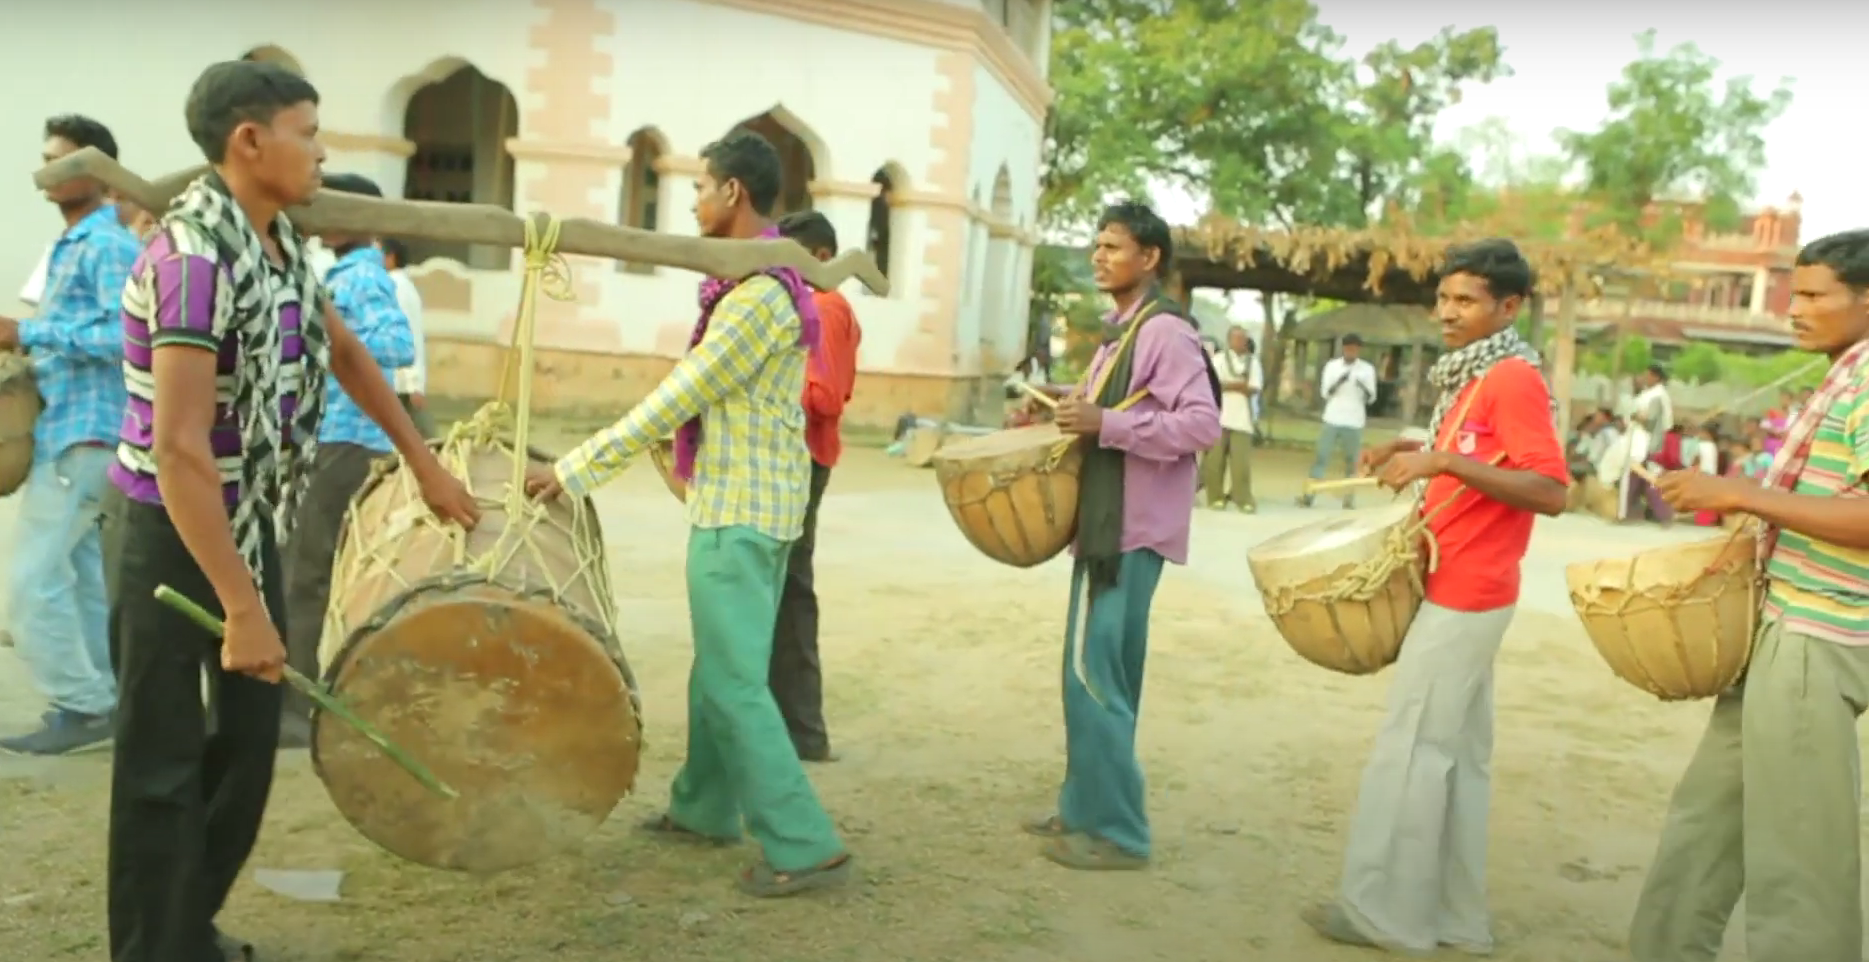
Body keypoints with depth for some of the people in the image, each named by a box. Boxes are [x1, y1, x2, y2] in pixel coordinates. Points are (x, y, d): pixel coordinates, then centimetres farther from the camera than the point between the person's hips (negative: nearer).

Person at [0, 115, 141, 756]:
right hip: (62, 428, 10)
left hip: (85, 431, -10)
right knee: (78, 571, 11)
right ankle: (102, 701, 16)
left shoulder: (109, 246, -10)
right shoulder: (68, 247, 20)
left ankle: (80, 706, -3)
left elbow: (124, 335, -22)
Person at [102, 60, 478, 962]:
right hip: (170, 531, -9)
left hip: (248, 520, 9)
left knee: (249, 736, 17)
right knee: (165, 761, 3)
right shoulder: (195, 253, -24)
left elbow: (343, 351, 20)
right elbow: (179, 447, -29)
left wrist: (424, 463, 20)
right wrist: (242, 607, -29)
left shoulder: (279, 240, 3)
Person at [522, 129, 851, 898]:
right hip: (756, 502, 10)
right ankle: (704, 808, 33)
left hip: (739, 509, -10)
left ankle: (804, 847, 2)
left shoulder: (756, 294, -19)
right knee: (717, 666, 19)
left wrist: (573, 471, -14)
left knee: (735, 681, -4)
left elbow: (674, 402, -20)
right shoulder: (773, 280, 13)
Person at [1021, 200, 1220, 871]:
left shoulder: (1166, 331, -14)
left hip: (1132, 528, -10)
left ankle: (1117, 831, 1)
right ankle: (1086, 808, 25)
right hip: (1109, 521, 10)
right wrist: (1073, 420, 11)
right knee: (1101, 673, 15)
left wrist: (1106, 424, -26)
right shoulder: (1122, 331, 17)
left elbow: (1203, 424, -23)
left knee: (1092, 674, -8)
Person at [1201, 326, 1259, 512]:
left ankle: (1243, 498, -1)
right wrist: (1241, 385, -7)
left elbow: (1254, 389, 1)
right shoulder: (1219, 359, 5)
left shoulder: (1253, 362, 13)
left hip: (1242, 417, 2)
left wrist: (1228, 385, -11)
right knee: (1215, 459, -2)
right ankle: (1216, 497, 7)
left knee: (1242, 460, -6)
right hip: (1220, 416, -2)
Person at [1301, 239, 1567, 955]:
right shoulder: (1475, 378, 14)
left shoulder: (1514, 380, -15)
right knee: (1457, 755, 12)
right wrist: (1417, 451, 11)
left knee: (1409, 752, -4)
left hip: (1462, 595, -10)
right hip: (1461, 591, 10)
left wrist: (1443, 461, -28)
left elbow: (1550, 492, -23)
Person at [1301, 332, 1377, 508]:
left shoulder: (1367, 369, 3)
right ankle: (1309, 494, -4)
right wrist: (1339, 381, -19)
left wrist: (1364, 387, -20)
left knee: (1351, 460, 4)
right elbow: (1326, 393, -1)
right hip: (1333, 419, 0)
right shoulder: (1332, 365, 3)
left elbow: (1371, 398, 2)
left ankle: (1349, 496, 9)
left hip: (1354, 422, 0)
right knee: (1321, 457, -3)